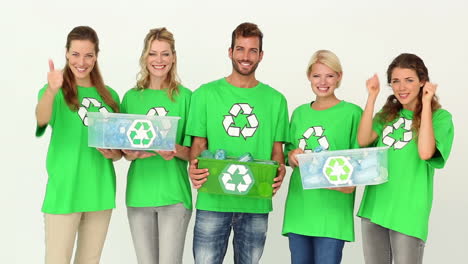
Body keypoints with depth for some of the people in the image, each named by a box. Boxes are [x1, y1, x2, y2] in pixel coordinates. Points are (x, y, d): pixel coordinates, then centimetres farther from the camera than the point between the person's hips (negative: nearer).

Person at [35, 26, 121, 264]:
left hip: (100, 191, 4)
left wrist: (114, 153, -6)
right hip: (64, 191, -4)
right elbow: (42, 119, -26)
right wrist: (51, 91, -45)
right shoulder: (57, 91, -3)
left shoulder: (109, 96, 10)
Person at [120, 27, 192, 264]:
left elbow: (194, 152, 0)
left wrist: (176, 151, -20)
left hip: (174, 194, -2)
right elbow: (124, 150, 12)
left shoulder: (185, 96, -1)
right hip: (139, 193, 3)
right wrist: (132, 154, -10)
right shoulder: (131, 97, 7)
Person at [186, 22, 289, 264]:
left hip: (256, 203, 2)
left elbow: (277, 149, 9)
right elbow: (198, 144, 4)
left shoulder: (275, 99, 6)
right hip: (212, 200, -1)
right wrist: (193, 168, -17)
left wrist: (279, 172, -13)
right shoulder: (205, 94, 3)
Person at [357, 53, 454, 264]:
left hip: (407, 211, -5)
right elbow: (363, 140, -6)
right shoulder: (387, 114, 11)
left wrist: (426, 104, -17)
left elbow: (425, 152, -22)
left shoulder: (440, 116, -4)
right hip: (375, 206, 5)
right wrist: (372, 97, -6)